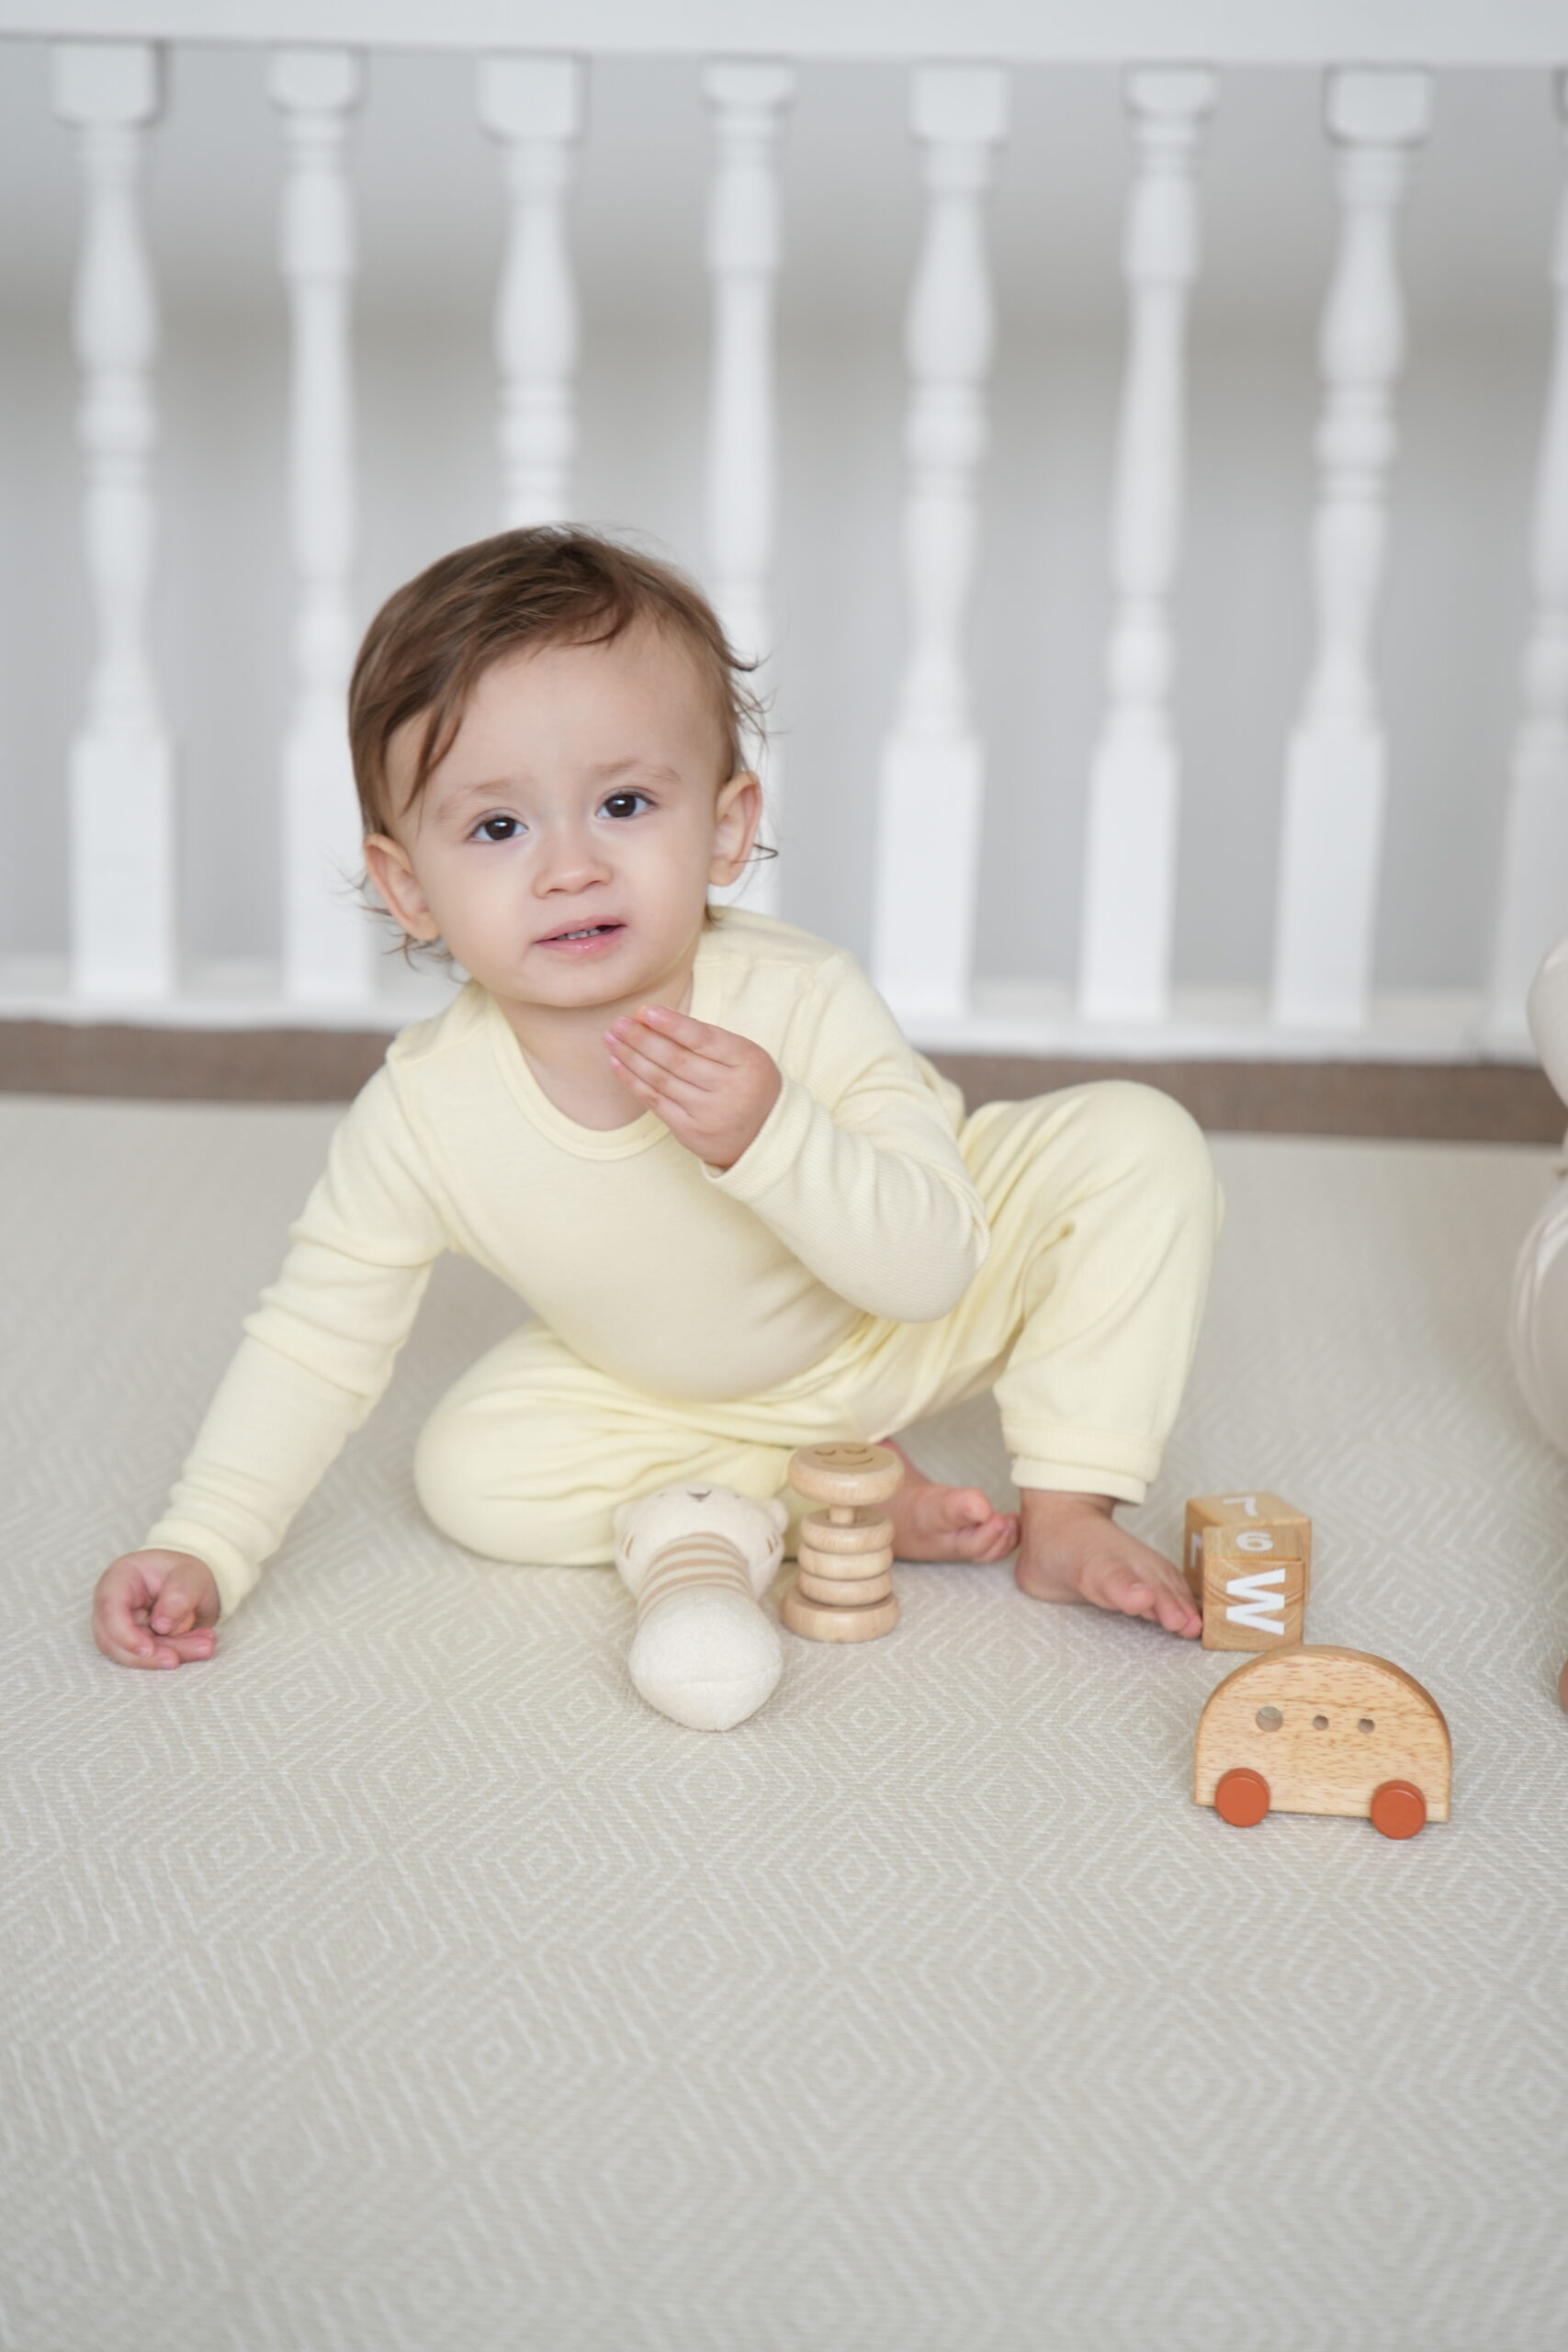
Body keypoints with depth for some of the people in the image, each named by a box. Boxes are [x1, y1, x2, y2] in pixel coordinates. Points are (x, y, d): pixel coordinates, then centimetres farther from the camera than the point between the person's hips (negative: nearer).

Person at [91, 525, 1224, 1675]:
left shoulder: (803, 1001, -33)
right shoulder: (424, 1113, -28)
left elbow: (933, 1269, -33)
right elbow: (318, 1337, -15)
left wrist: (769, 1138, -50)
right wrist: (204, 1548, -22)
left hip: (896, 1337, -2)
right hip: (673, 1396, 2)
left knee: (1137, 1140, -20)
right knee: (469, 1469, -21)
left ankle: (1068, 1505, -8)